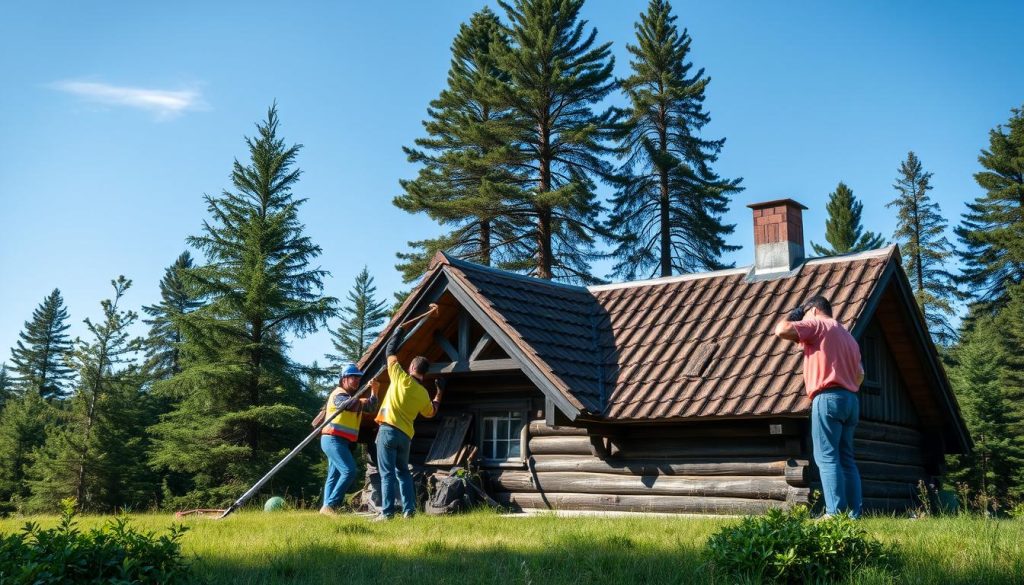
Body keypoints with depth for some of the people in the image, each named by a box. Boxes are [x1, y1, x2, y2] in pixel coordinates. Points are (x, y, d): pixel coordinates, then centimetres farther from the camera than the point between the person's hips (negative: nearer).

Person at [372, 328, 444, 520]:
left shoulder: (402, 378, -4)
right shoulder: (424, 394, 9)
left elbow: (390, 352, 7)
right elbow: (431, 413, 28)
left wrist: (397, 335, 22)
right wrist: (439, 394, 36)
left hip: (388, 430, -5)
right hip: (405, 435, 5)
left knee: (387, 473, -5)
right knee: (403, 472, 18)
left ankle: (387, 512, -9)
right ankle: (409, 510, 11)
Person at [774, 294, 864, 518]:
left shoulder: (817, 324, 1)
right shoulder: (848, 336, 27)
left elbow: (782, 330, -10)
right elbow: (860, 373, 26)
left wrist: (793, 316, 8)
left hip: (828, 397, -8)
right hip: (850, 399, 8)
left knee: (827, 457, -10)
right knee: (846, 459, 7)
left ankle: (835, 513, -16)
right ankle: (854, 514, 3)